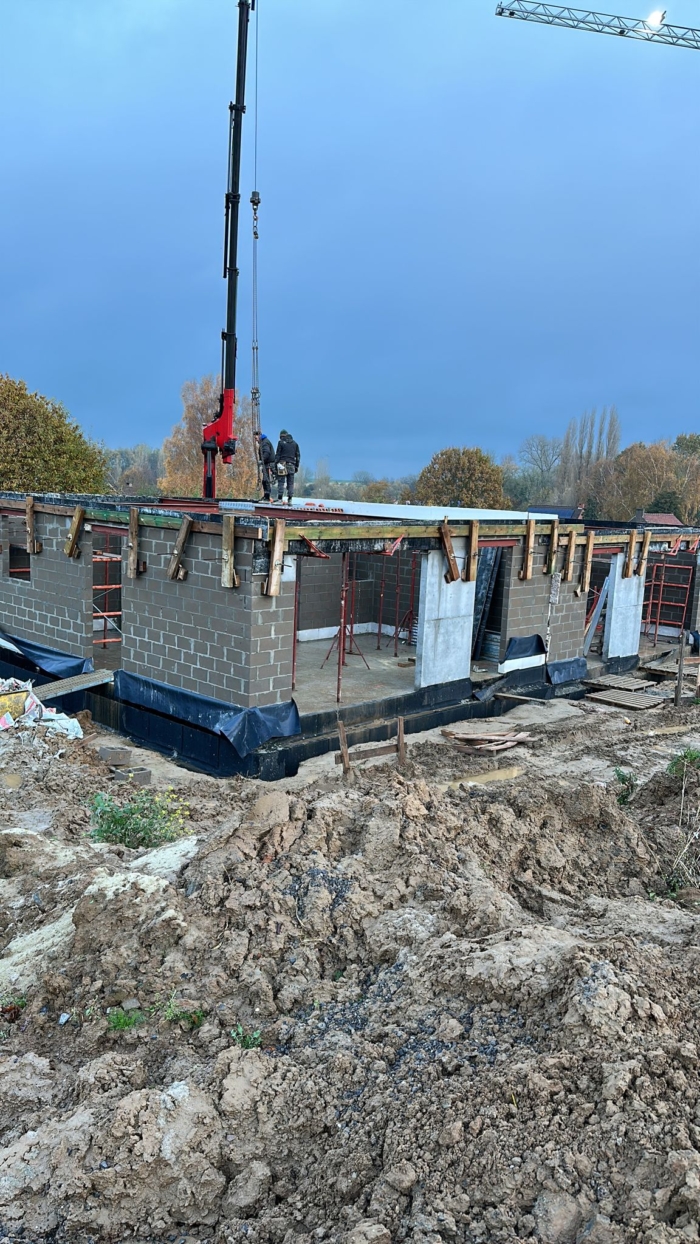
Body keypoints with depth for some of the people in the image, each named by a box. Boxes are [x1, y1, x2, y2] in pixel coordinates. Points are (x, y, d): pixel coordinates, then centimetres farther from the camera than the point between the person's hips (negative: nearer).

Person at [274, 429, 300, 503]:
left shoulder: (281, 442, 1)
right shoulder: (295, 443, 13)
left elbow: (278, 454, -2)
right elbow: (298, 456, 14)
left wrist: (276, 464, 2)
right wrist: (297, 466, 18)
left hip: (283, 464, -3)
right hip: (292, 465, 4)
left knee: (281, 482, -4)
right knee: (290, 483, 5)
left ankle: (280, 499, -10)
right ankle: (290, 499, 2)